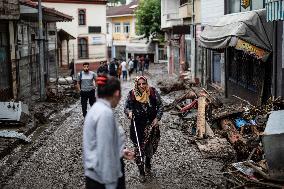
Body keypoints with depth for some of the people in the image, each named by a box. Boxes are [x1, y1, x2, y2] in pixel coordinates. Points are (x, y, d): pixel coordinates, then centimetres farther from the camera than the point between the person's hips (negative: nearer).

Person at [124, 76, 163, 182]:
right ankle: (141, 172, 14)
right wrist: (129, 112, -18)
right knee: (139, 148, -1)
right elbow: (126, 107, 4)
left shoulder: (153, 92, -5)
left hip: (151, 124, 1)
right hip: (137, 126, -1)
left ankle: (148, 163, 45)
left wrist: (157, 118, -7)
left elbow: (160, 106, 4)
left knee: (151, 147, 13)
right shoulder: (132, 94, -6)